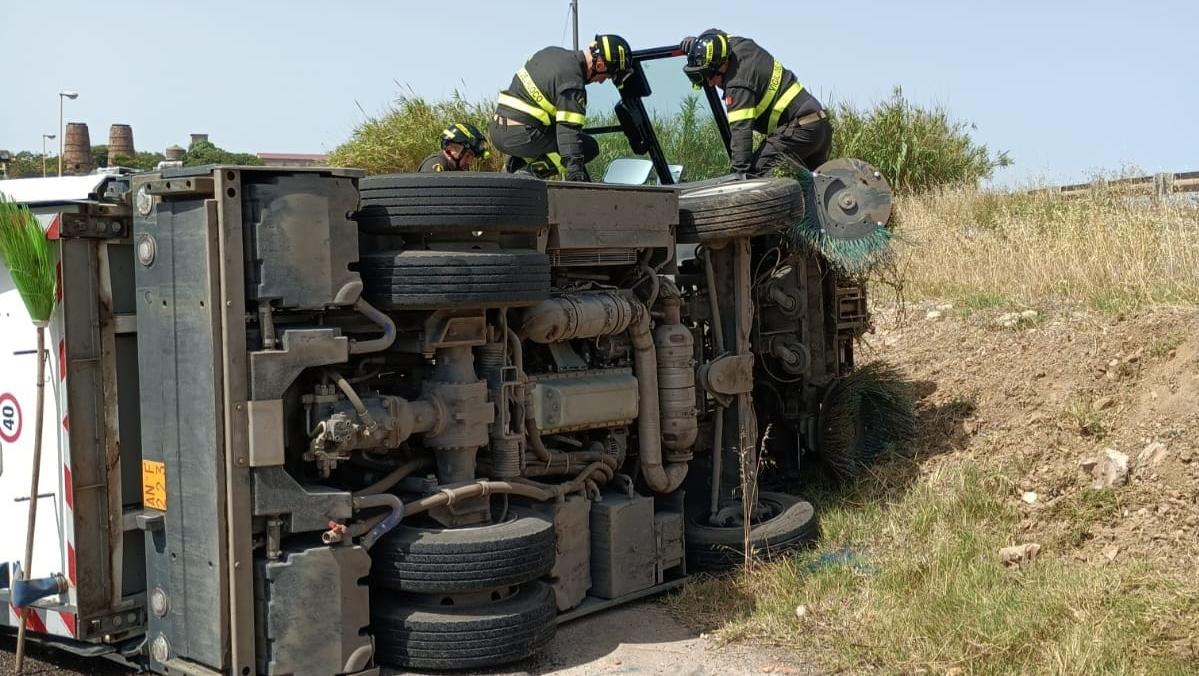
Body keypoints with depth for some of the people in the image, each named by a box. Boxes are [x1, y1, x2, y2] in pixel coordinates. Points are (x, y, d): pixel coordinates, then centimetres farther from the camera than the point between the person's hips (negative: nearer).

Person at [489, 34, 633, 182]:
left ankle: (515, 165, 10)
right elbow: (569, 132, -23)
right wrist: (575, 171, -26)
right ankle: (530, 172, -12)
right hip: (520, 136, -9)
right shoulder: (572, 83, -16)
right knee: (589, 147, -4)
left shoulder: (552, 52, 11)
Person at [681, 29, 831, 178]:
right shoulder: (739, 44, 4)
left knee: (755, 173, -21)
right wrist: (696, 44, 14)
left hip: (799, 129, -10)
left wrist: (741, 171, -36)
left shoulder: (738, 83, -22)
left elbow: (741, 130, -31)